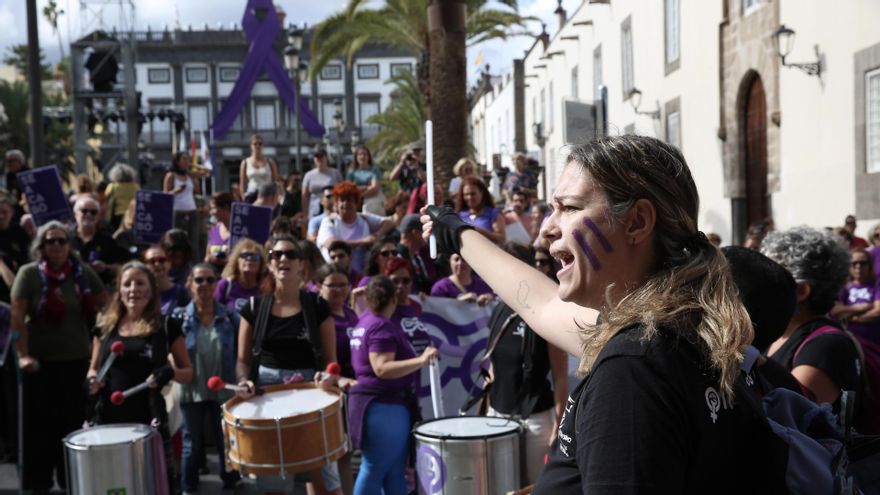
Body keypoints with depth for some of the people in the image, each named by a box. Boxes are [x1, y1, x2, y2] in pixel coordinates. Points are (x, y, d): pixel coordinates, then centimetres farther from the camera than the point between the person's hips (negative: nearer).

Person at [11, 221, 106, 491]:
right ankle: (37, 483, 16)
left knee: (73, 422, 9)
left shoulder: (83, 272, 1)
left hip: (76, 359, 2)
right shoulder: (28, 273, -7)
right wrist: (23, 354, -18)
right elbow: (17, 316, -11)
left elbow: (104, 304, 12)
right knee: (39, 424, 5)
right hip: (40, 360, -2)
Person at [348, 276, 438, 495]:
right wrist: (421, 361, -33)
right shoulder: (382, 326, -18)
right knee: (374, 471, -3)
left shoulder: (365, 321, 13)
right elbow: (382, 368, -27)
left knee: (394, 472, 13)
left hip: (379, 403, 10)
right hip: (383, 405, -10)